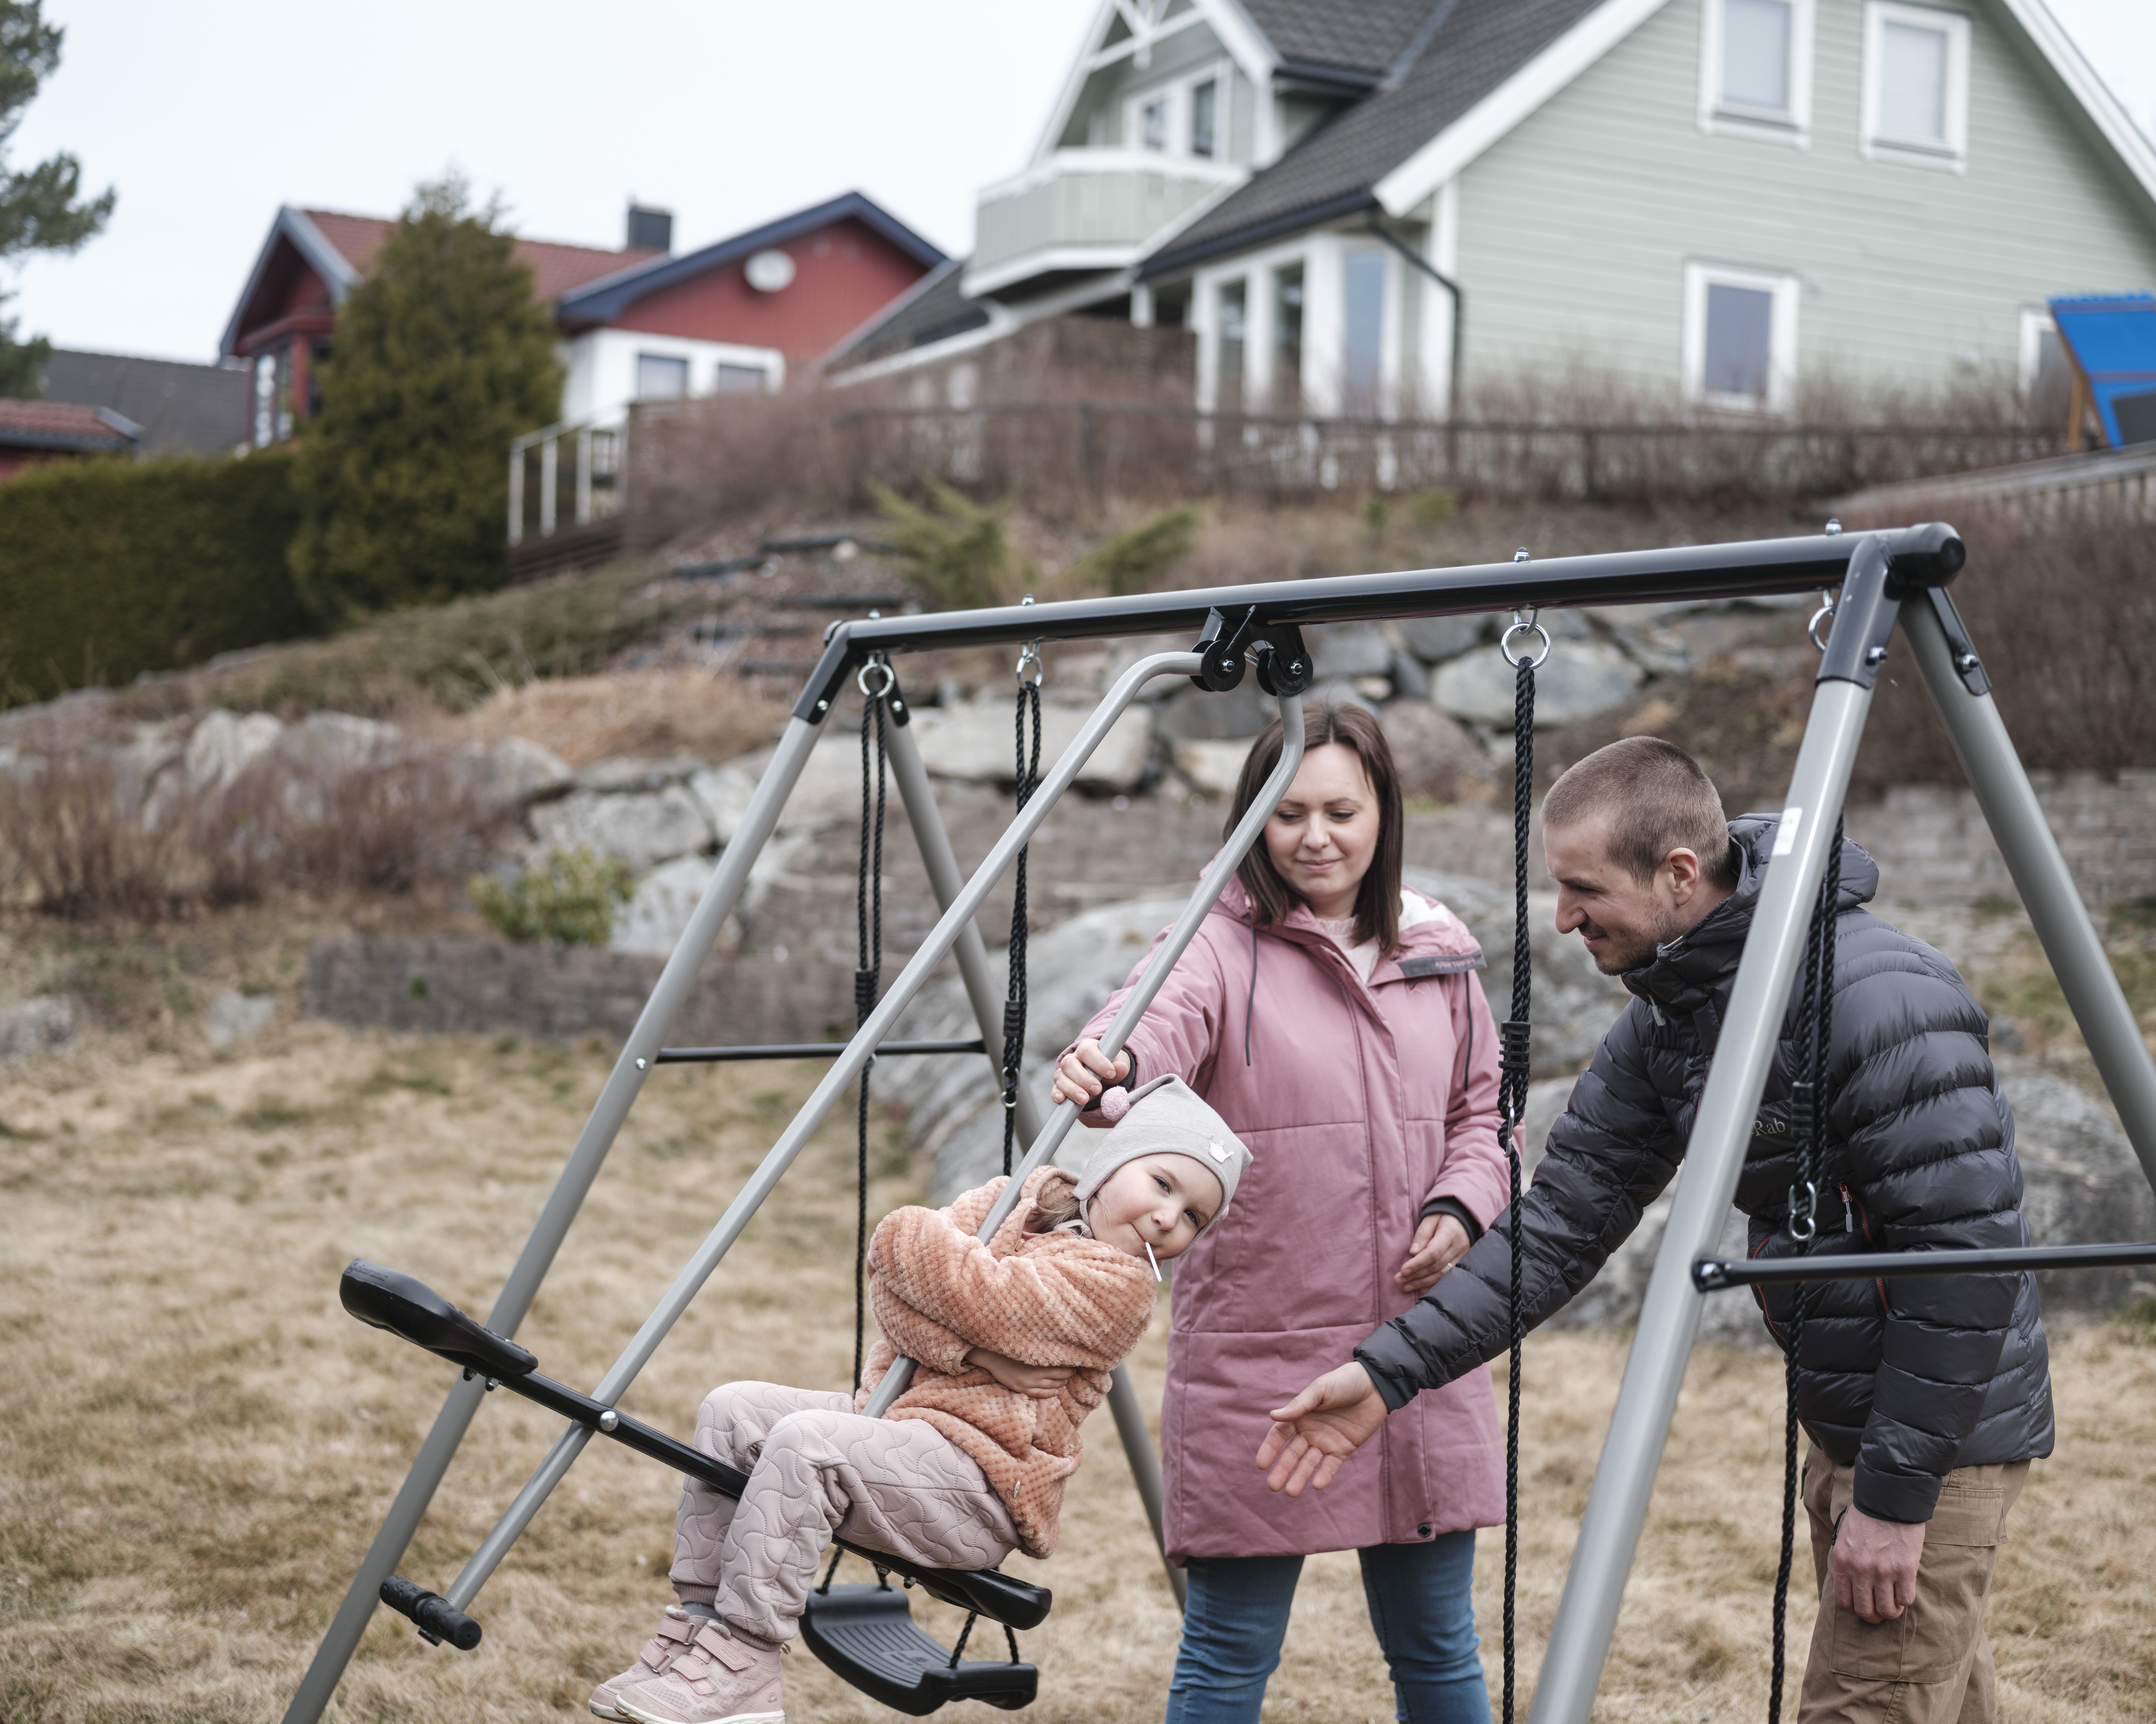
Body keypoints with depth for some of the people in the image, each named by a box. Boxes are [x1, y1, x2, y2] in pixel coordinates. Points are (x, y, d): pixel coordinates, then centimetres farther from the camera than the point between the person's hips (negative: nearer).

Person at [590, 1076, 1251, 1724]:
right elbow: (894, 1258, -1)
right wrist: (965, 1350, -15)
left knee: (806, 1442, -28)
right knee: (733, 1412, -2)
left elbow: (985, 1302, -23)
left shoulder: (1116, 1281, -11)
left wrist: (911, 1239, -8)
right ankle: (700, 1619, -1)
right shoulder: (1012, 1202, 11)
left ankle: (742, 1664, -22)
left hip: (979, 1489, -9)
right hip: (896, 1412, 9)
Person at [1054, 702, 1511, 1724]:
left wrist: (1459, 1208, -2)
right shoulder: (1221, 948, -7)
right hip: (1256, 1361, -4)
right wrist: (1110, 1069, -52)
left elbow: (1480, 1112, 19)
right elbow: (1161, 1020, -29)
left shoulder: (1439, 957, 9)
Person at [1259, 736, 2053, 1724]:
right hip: (1842, 1420, 9)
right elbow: (1566, 1215, 1)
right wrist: (1392, 1368, -8)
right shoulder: (1665, 1018, 2)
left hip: (1940, 1431, -9)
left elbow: (1966, 1252, -24)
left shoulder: (1879, 998, -25)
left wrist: (1898, 1494, -21)